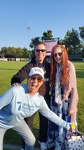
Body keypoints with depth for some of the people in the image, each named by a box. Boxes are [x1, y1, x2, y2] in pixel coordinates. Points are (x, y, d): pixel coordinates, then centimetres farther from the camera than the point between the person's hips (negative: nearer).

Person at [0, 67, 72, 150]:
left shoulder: (40, 99, -17)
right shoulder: (15, 91, -36)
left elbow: (49, 114, -5)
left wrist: (67, 125, -2)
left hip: (17, 121, 5)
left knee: (31, 140, 14)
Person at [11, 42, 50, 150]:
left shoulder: (49, 66, -6)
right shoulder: (29, 66, -14)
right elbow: (16, 78, -19)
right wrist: (15, 82, -40)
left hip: (45, 98, 3)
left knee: (44, 121, 20)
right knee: (28, 122, 10)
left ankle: (42, 140, 46)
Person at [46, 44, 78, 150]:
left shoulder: (69, 66, -13)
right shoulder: (54, 66, 3)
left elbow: (74, 87, -13)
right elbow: (53, 85, 6)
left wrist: (72, 106, -14)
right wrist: (52, 99, 4)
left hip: (66, 101, -5)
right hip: (56, 101, 5)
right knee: (54, 123, 18)